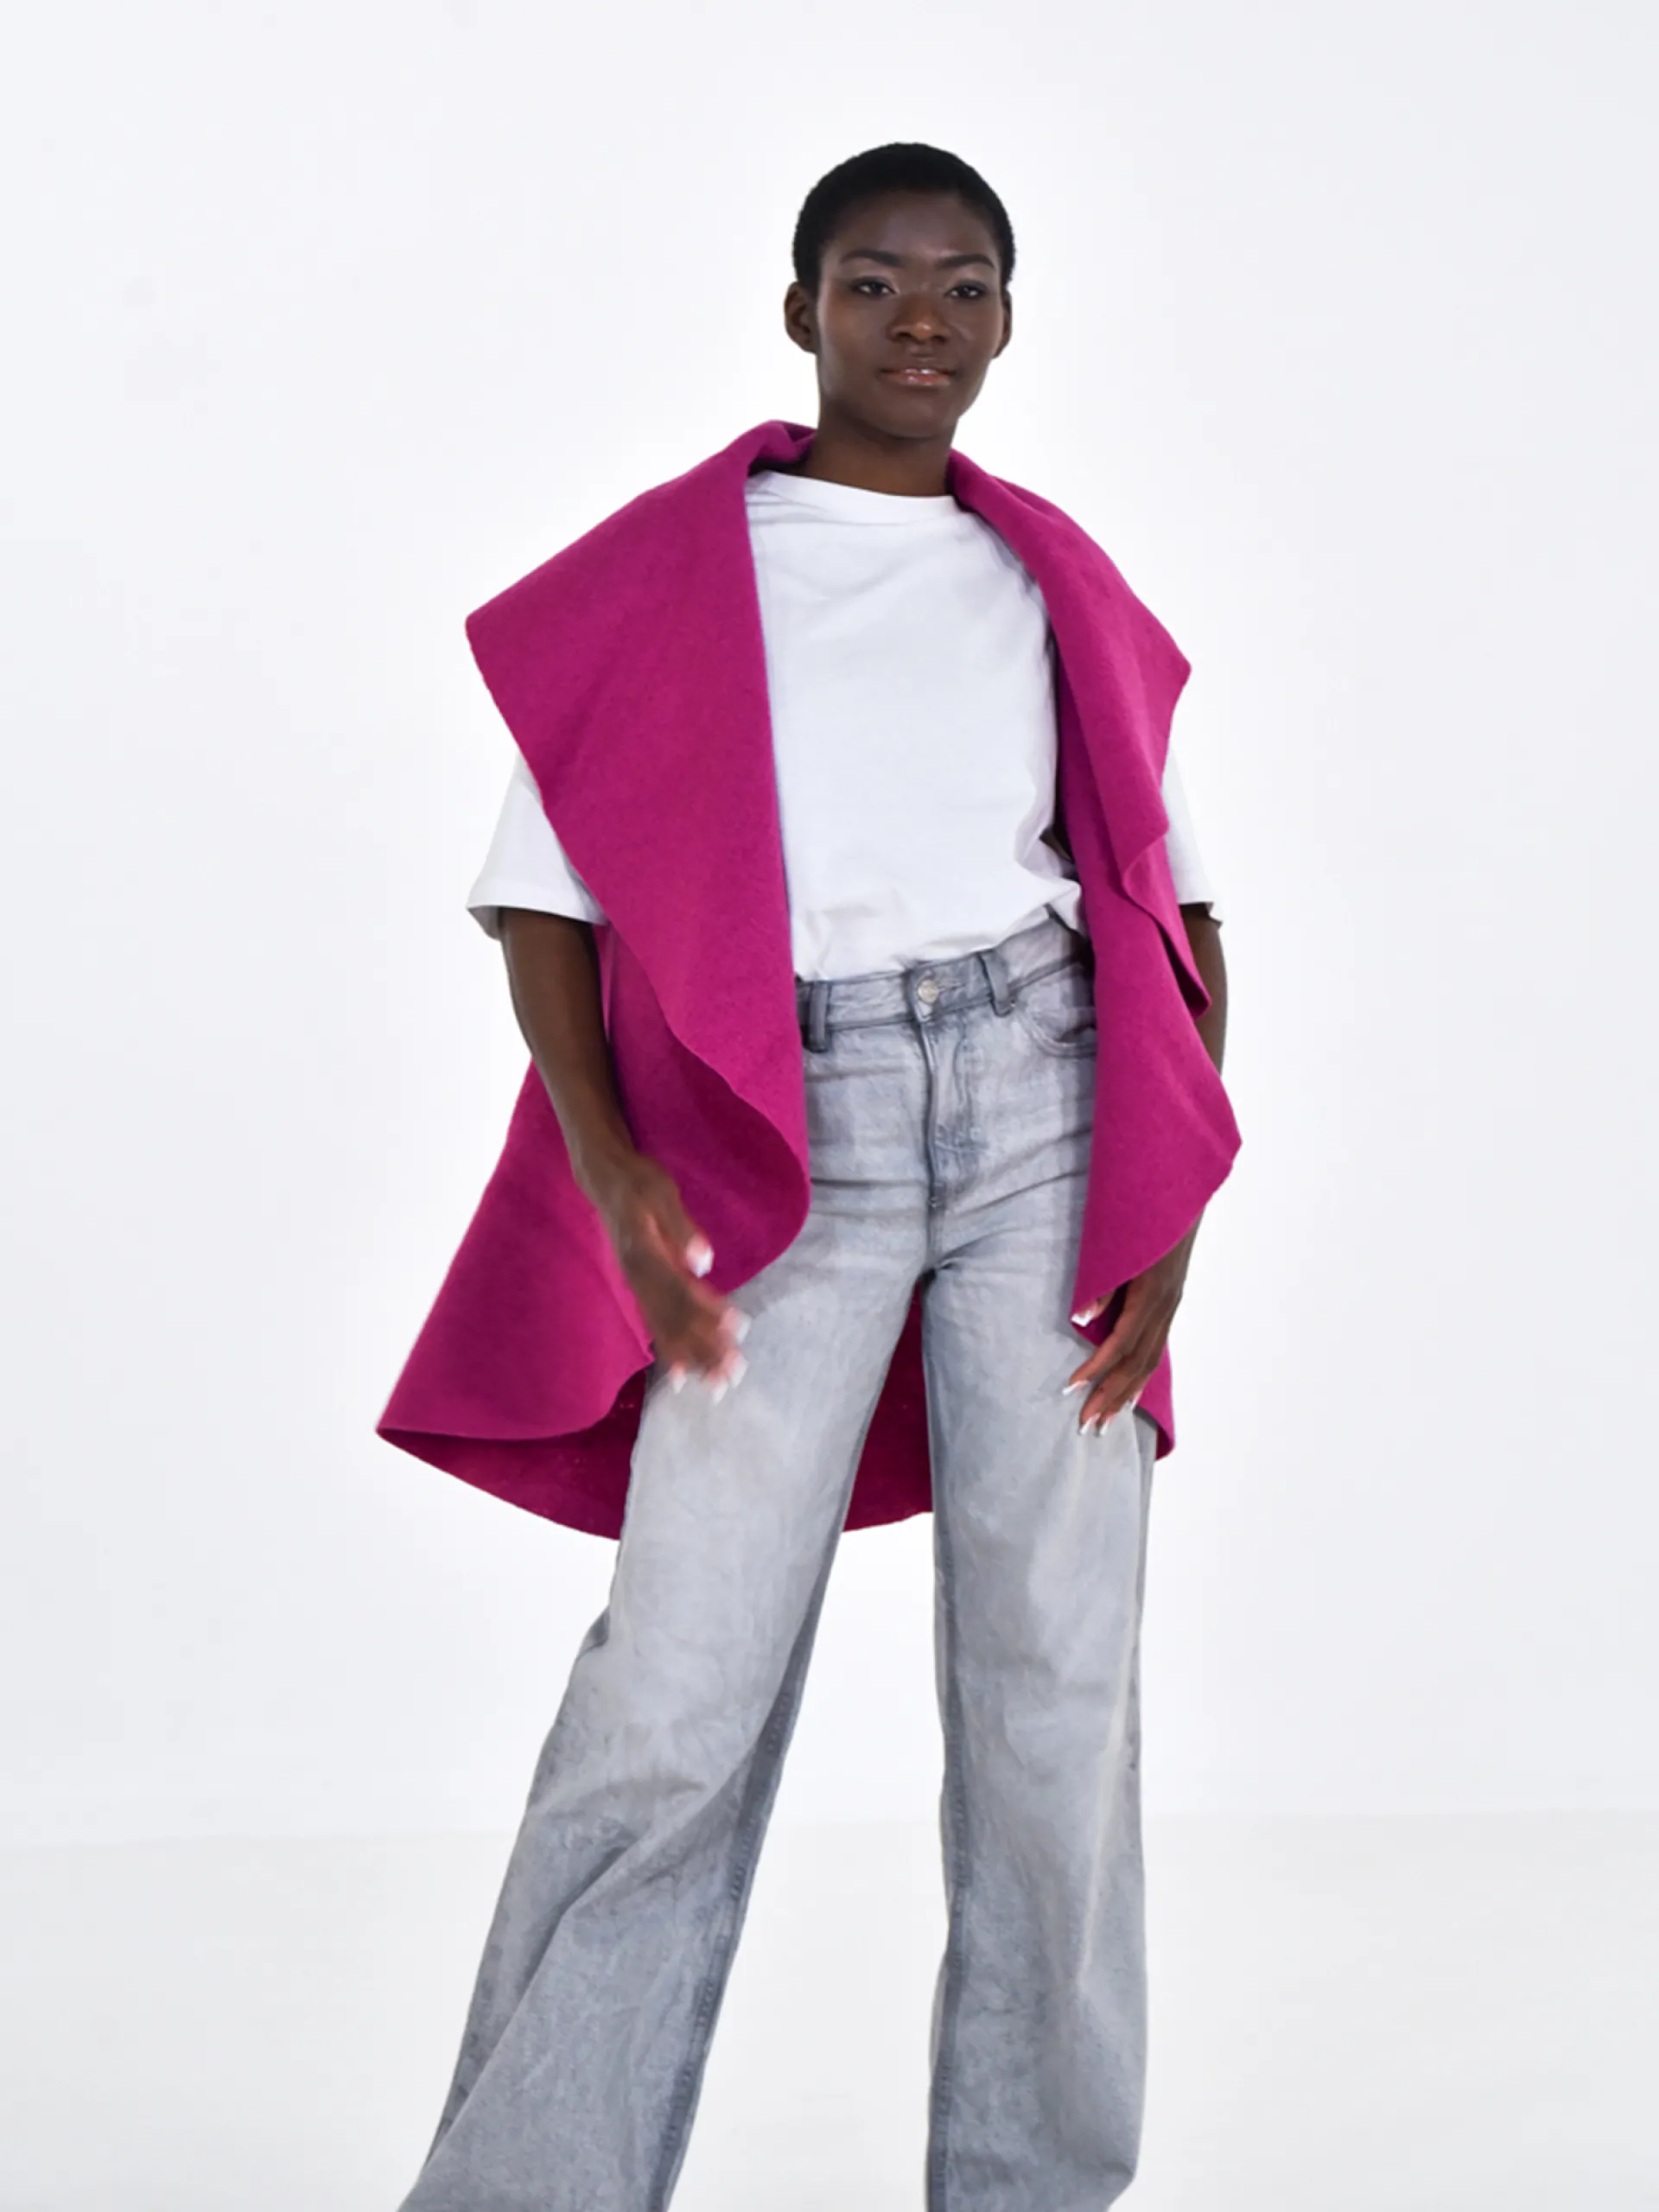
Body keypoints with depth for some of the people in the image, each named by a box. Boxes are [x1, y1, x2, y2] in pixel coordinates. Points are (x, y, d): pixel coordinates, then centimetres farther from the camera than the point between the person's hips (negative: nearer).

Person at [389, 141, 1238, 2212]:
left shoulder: (1058, 587, 15)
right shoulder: (670, 570, 8)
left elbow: (1172, 908, 14)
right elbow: (545, 890, 3)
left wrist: (1175, 1204, 1)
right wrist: (608, 1162, -13)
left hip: (1040, 1098, 3)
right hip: (787, 1129, -2)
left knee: (1057, 1668, 1)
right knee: (681, 1686, -9)